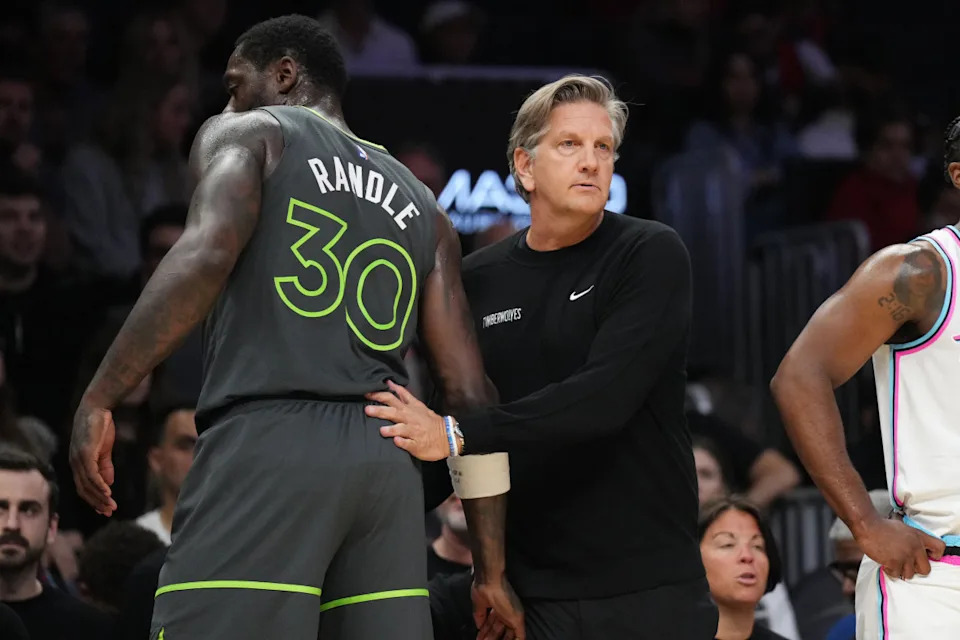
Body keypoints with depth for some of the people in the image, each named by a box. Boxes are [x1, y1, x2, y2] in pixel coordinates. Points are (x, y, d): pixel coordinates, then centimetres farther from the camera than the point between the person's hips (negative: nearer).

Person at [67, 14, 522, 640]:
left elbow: (207, 253, -10)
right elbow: (469, 392, 18)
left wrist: (99, 400, -11)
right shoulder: (421, 206, 26)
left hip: (267, 442, -6)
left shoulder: (246, 135, 12)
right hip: (388, 458, 6)